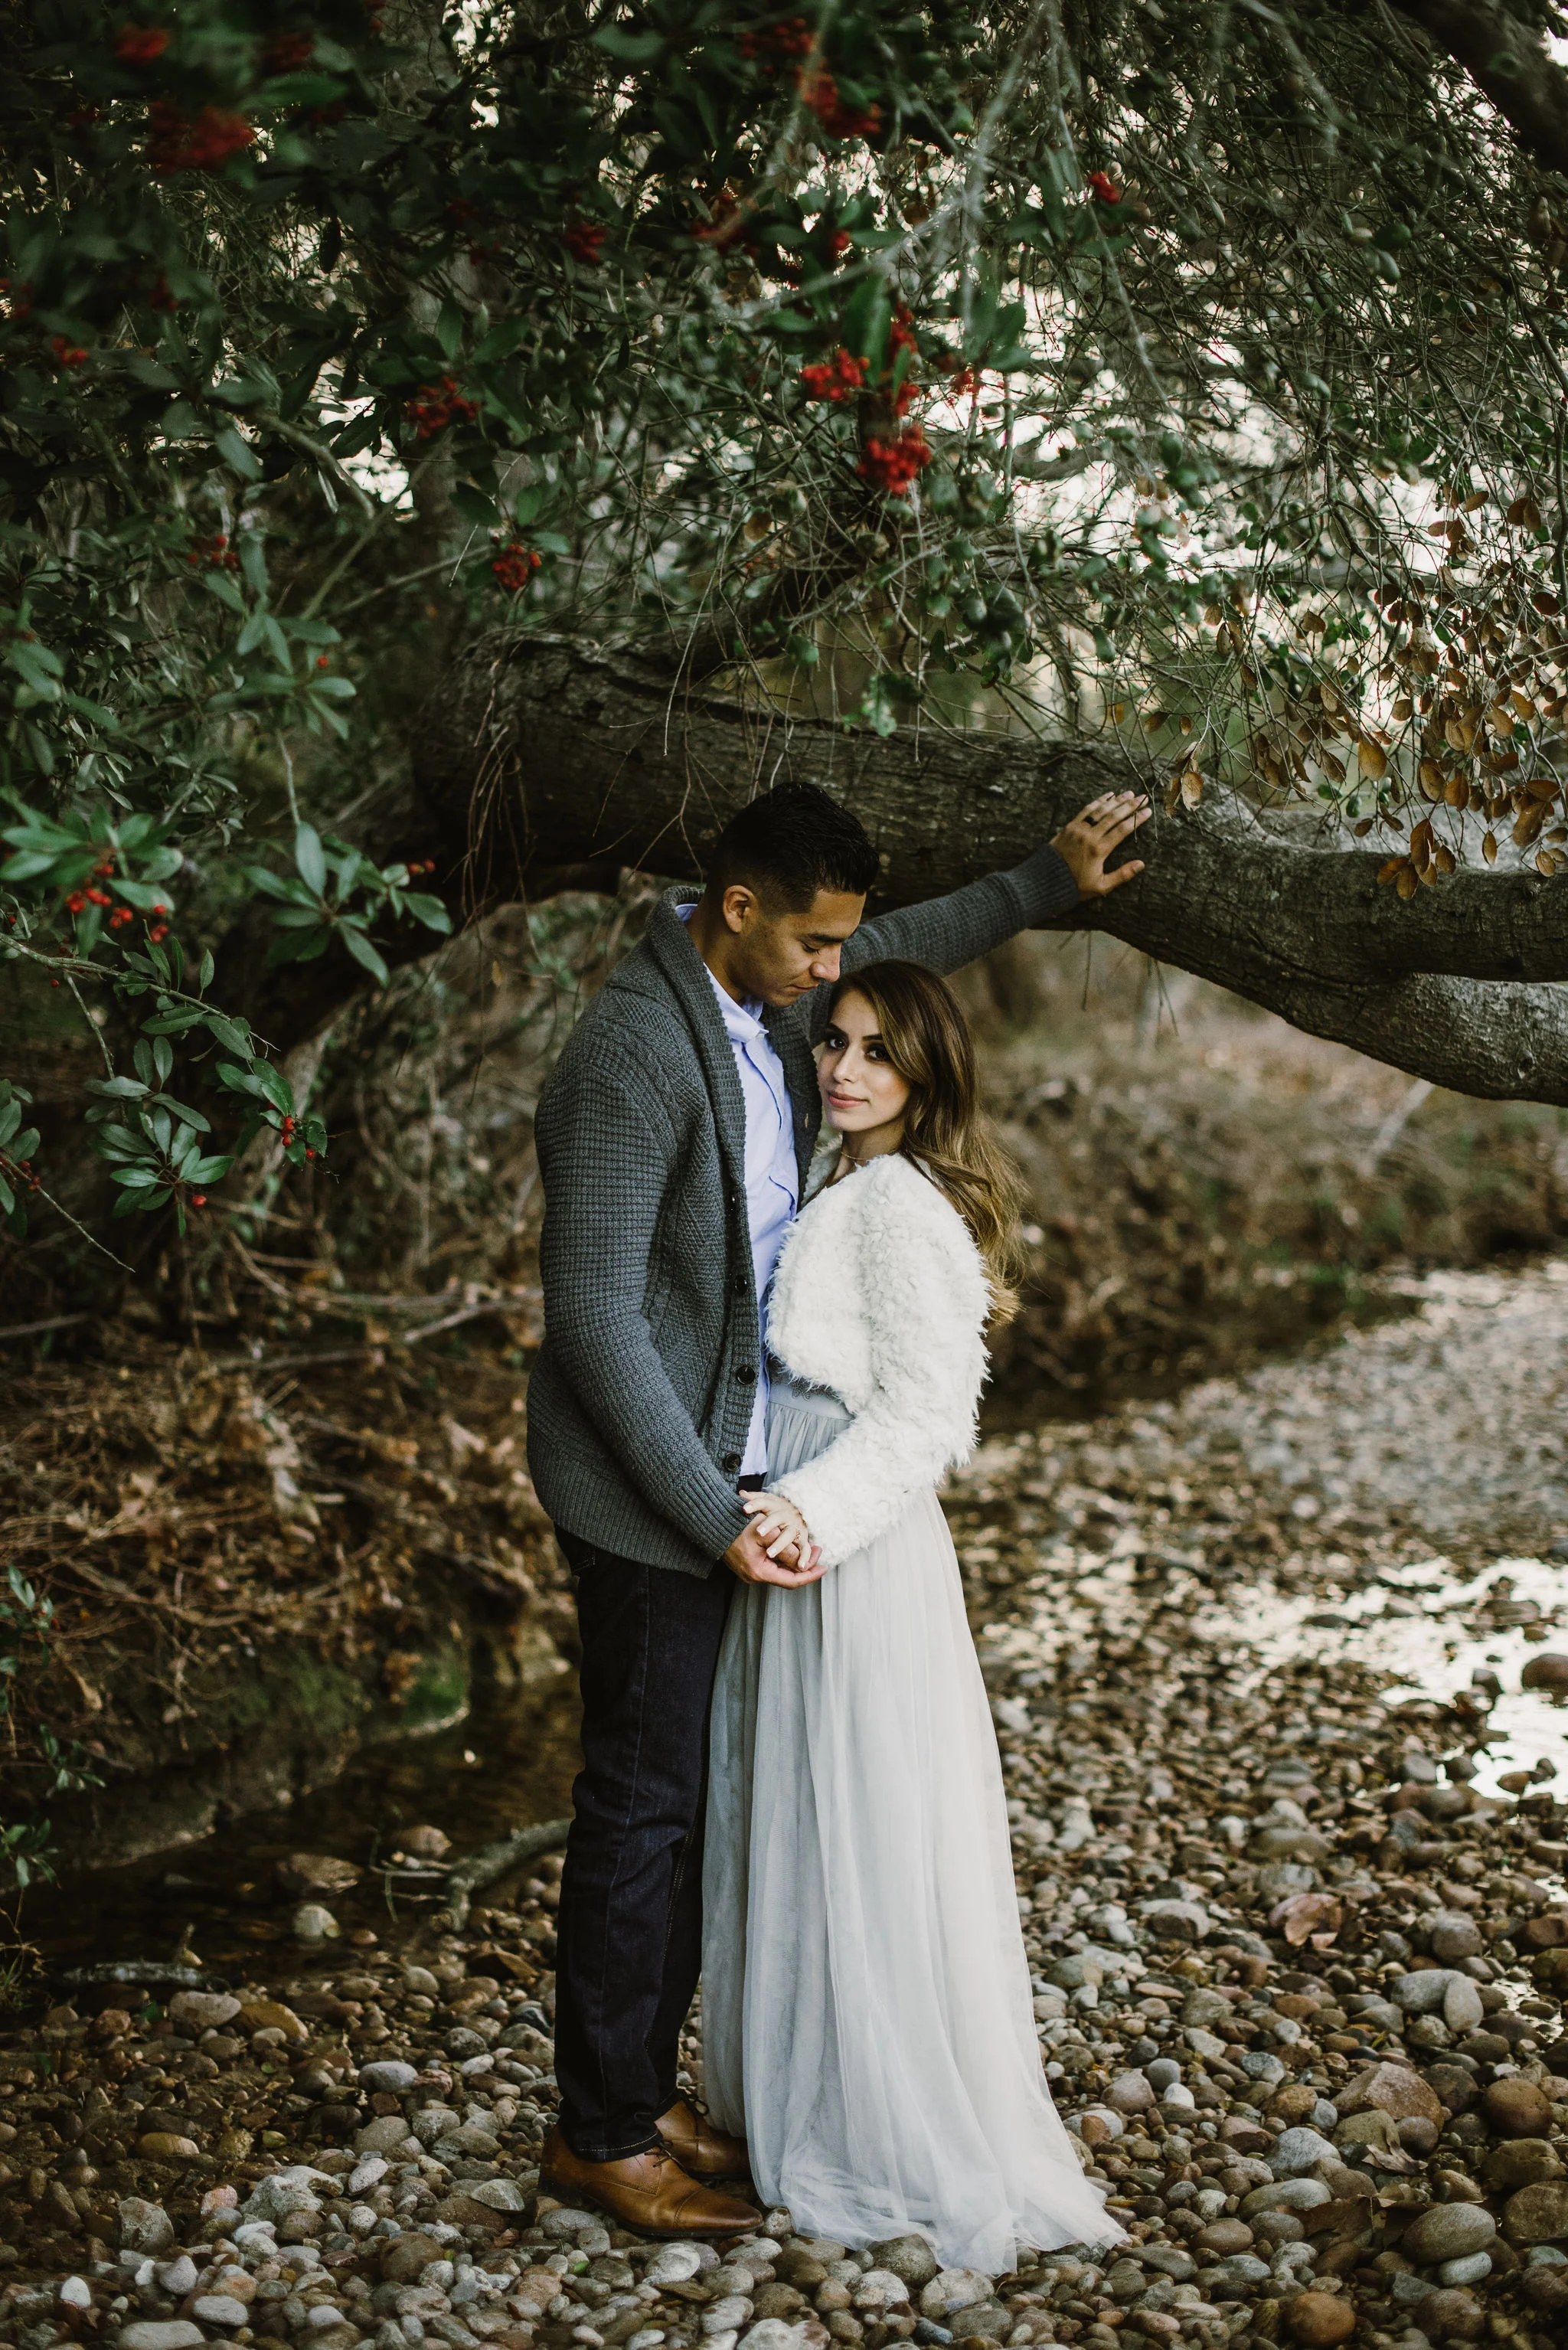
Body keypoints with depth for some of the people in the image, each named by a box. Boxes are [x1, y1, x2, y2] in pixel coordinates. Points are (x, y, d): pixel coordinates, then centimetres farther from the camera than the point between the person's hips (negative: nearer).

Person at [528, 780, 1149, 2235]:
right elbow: (596, 1316, -23)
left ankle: (643, 2091, 27)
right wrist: (715, 1516, -22)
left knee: (687, 1792, 14)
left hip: (726, 1467, 9)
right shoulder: (632, 1054, -23)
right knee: (643, 1800, 1)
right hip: (644, 1485, -9)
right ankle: (598, 2136, 15)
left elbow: (912, 945, 27)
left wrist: (1048, 883, 24)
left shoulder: (770, 992, 3)